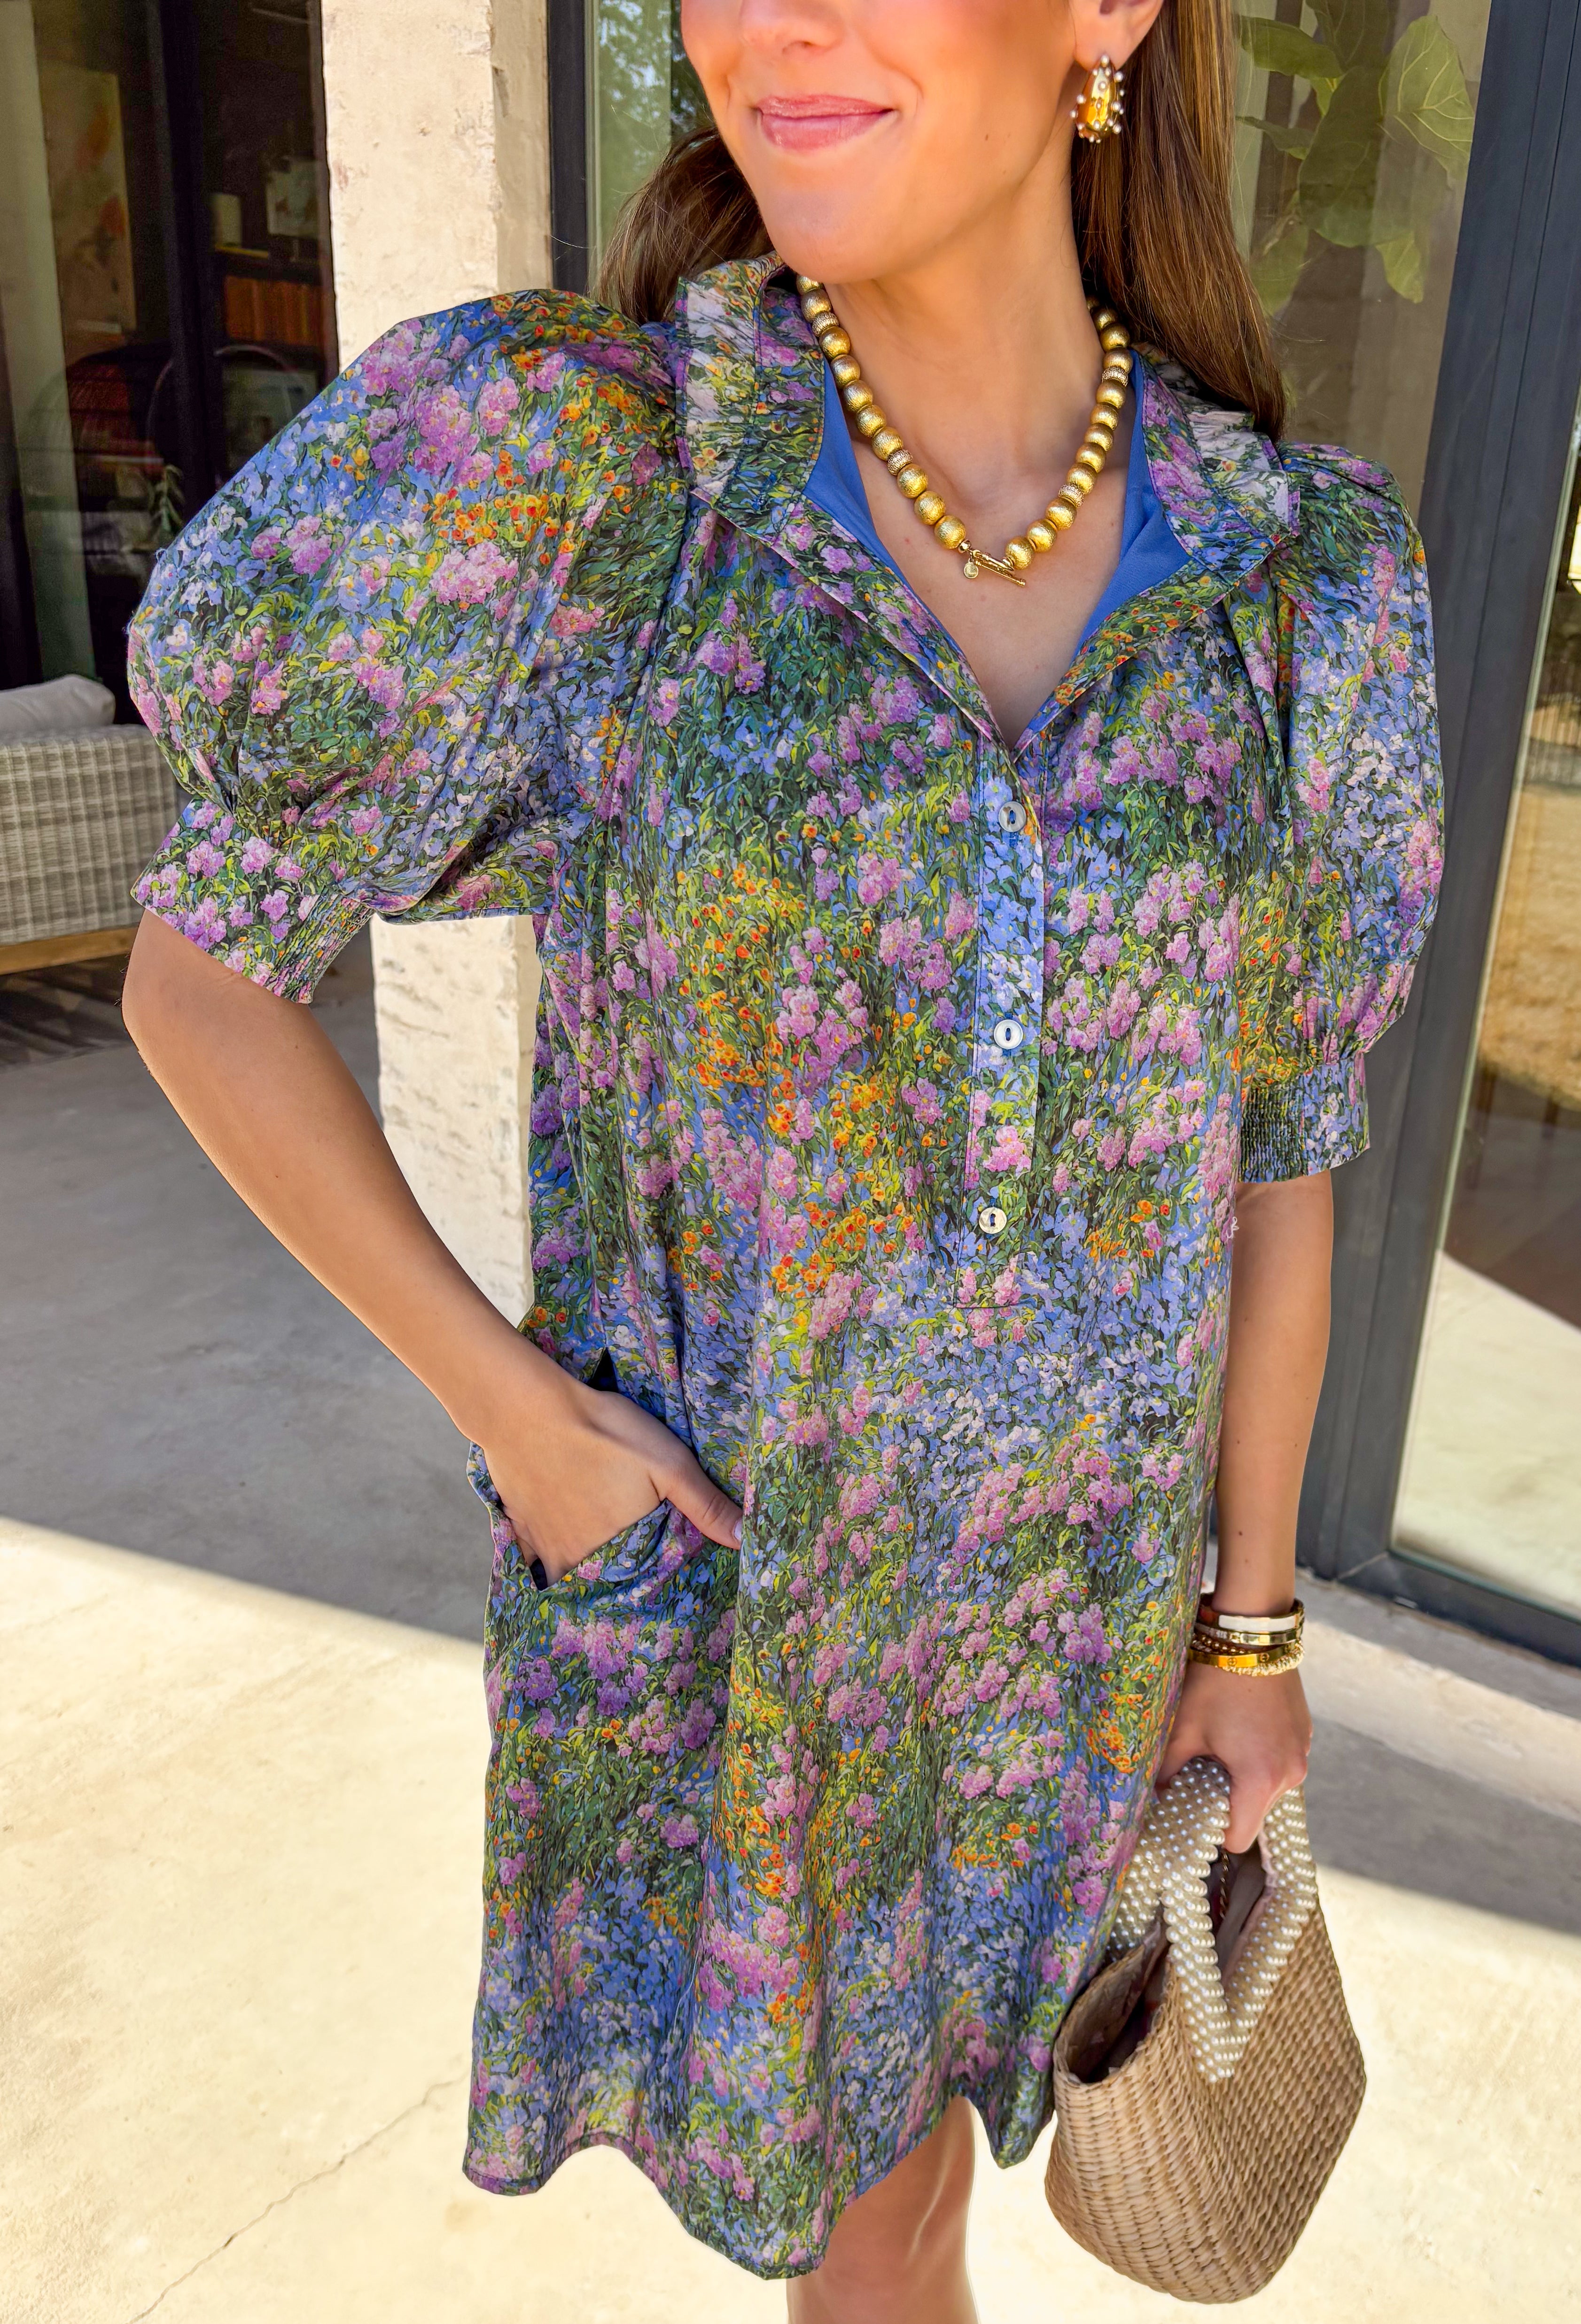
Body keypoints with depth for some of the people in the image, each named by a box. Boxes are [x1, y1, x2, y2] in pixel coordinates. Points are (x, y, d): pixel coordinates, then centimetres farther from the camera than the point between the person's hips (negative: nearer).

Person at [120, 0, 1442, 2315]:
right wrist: (507, 1407, -14)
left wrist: (1252, 1621, 4)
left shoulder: (1307, 584, -10)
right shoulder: (562, 467, -19)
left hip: (1059, 1572, 2)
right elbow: (201, 978, -9)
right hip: (689, 1532, -2)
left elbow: (1271, 1149, -2)